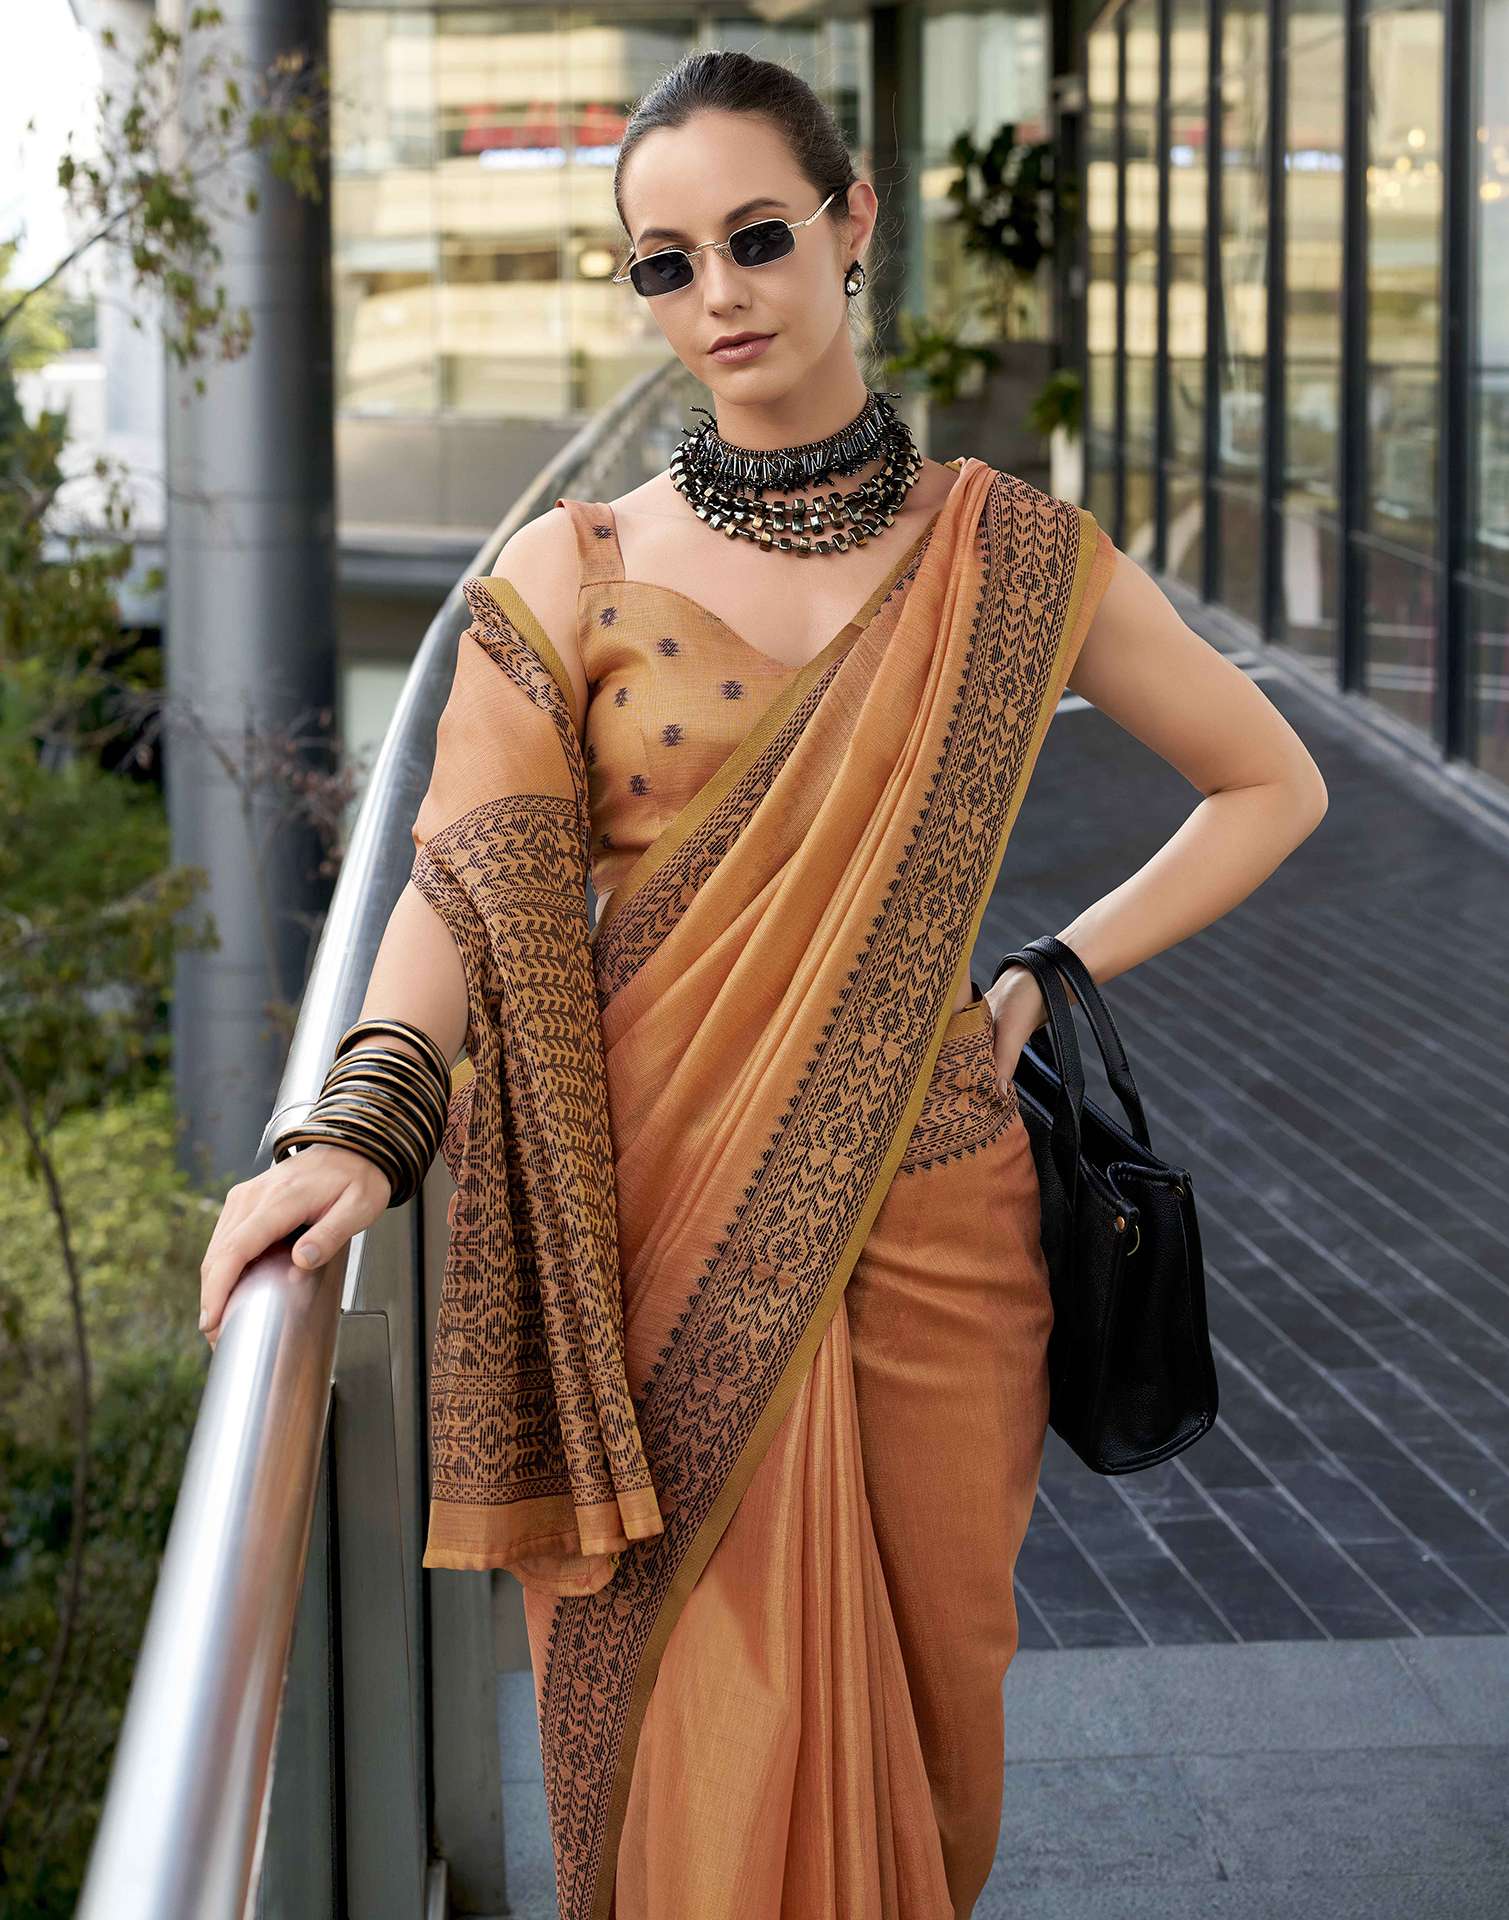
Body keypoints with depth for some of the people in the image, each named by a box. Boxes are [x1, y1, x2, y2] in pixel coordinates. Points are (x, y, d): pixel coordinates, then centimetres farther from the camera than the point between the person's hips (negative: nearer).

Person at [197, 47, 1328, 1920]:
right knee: (699, 1750, -1)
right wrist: (360, 1129, -28)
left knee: (916, 1688, 10)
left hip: (923, 1223, 1)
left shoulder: (1015, 560, 4)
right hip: (664, 1230, -1)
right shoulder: (569, 576, 2)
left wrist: (1052, 978, 4)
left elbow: (1271, 787, 13)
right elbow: (475, 876, -11)